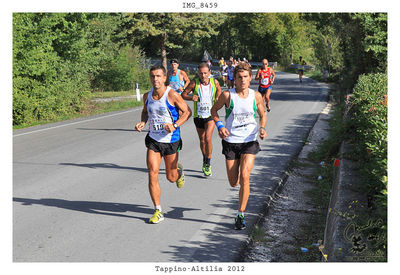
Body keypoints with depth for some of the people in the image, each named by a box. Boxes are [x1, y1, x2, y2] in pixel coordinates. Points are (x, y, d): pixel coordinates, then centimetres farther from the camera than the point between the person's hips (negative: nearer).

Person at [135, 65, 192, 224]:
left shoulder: (172, 95, -14)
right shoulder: (147, 96, 2)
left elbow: (187, 112, -8)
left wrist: (175, 125, -22)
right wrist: (142, 122, 0)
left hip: (171, 141, -3)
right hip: (153, 140, 3)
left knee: (171, 178, 7)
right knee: (152, 174, -9)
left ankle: (179, 171, 46)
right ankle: (158, 211, 1)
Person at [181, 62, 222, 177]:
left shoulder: (214, 82, -6)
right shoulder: (194, 83, -9)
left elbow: (219, 91, 14)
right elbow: (183, 94, -2)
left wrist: (218, 98, -5)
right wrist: (191, 98, -21)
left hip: (210, 115, -1)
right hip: (198, 116, 1)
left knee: (208, 139, -17)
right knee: (202, 140, 14)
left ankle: (208, 164, -2)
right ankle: (204, 160, 38)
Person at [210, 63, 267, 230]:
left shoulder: (256, 96, -1)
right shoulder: (227, 95, -6)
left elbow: (263, 115, 14)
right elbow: (214, 110, 8)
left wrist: (262, 128, -7)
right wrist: (219, 125, -9)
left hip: (250, 142, 0)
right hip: (230, 142, 0)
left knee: (244, 177, -17)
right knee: (233, 183, 5)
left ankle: (240, 215, -6)